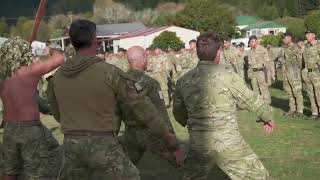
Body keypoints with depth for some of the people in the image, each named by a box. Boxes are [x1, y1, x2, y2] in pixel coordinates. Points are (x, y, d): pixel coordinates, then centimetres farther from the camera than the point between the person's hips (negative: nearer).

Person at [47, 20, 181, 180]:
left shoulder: (57, 77, 4)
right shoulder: (109, 72, -12)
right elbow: (140, 104, -6)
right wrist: (165, 132, 4)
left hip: (71, 144, 5)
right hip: (102, 144, -5)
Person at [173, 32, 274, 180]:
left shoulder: (184, 81, 2)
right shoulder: (227, 77, -12)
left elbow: (178, 112, 14)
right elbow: (251, 100, -1)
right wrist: (267, 117, 18)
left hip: (198, 144, 5)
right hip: (228, 143, -5)